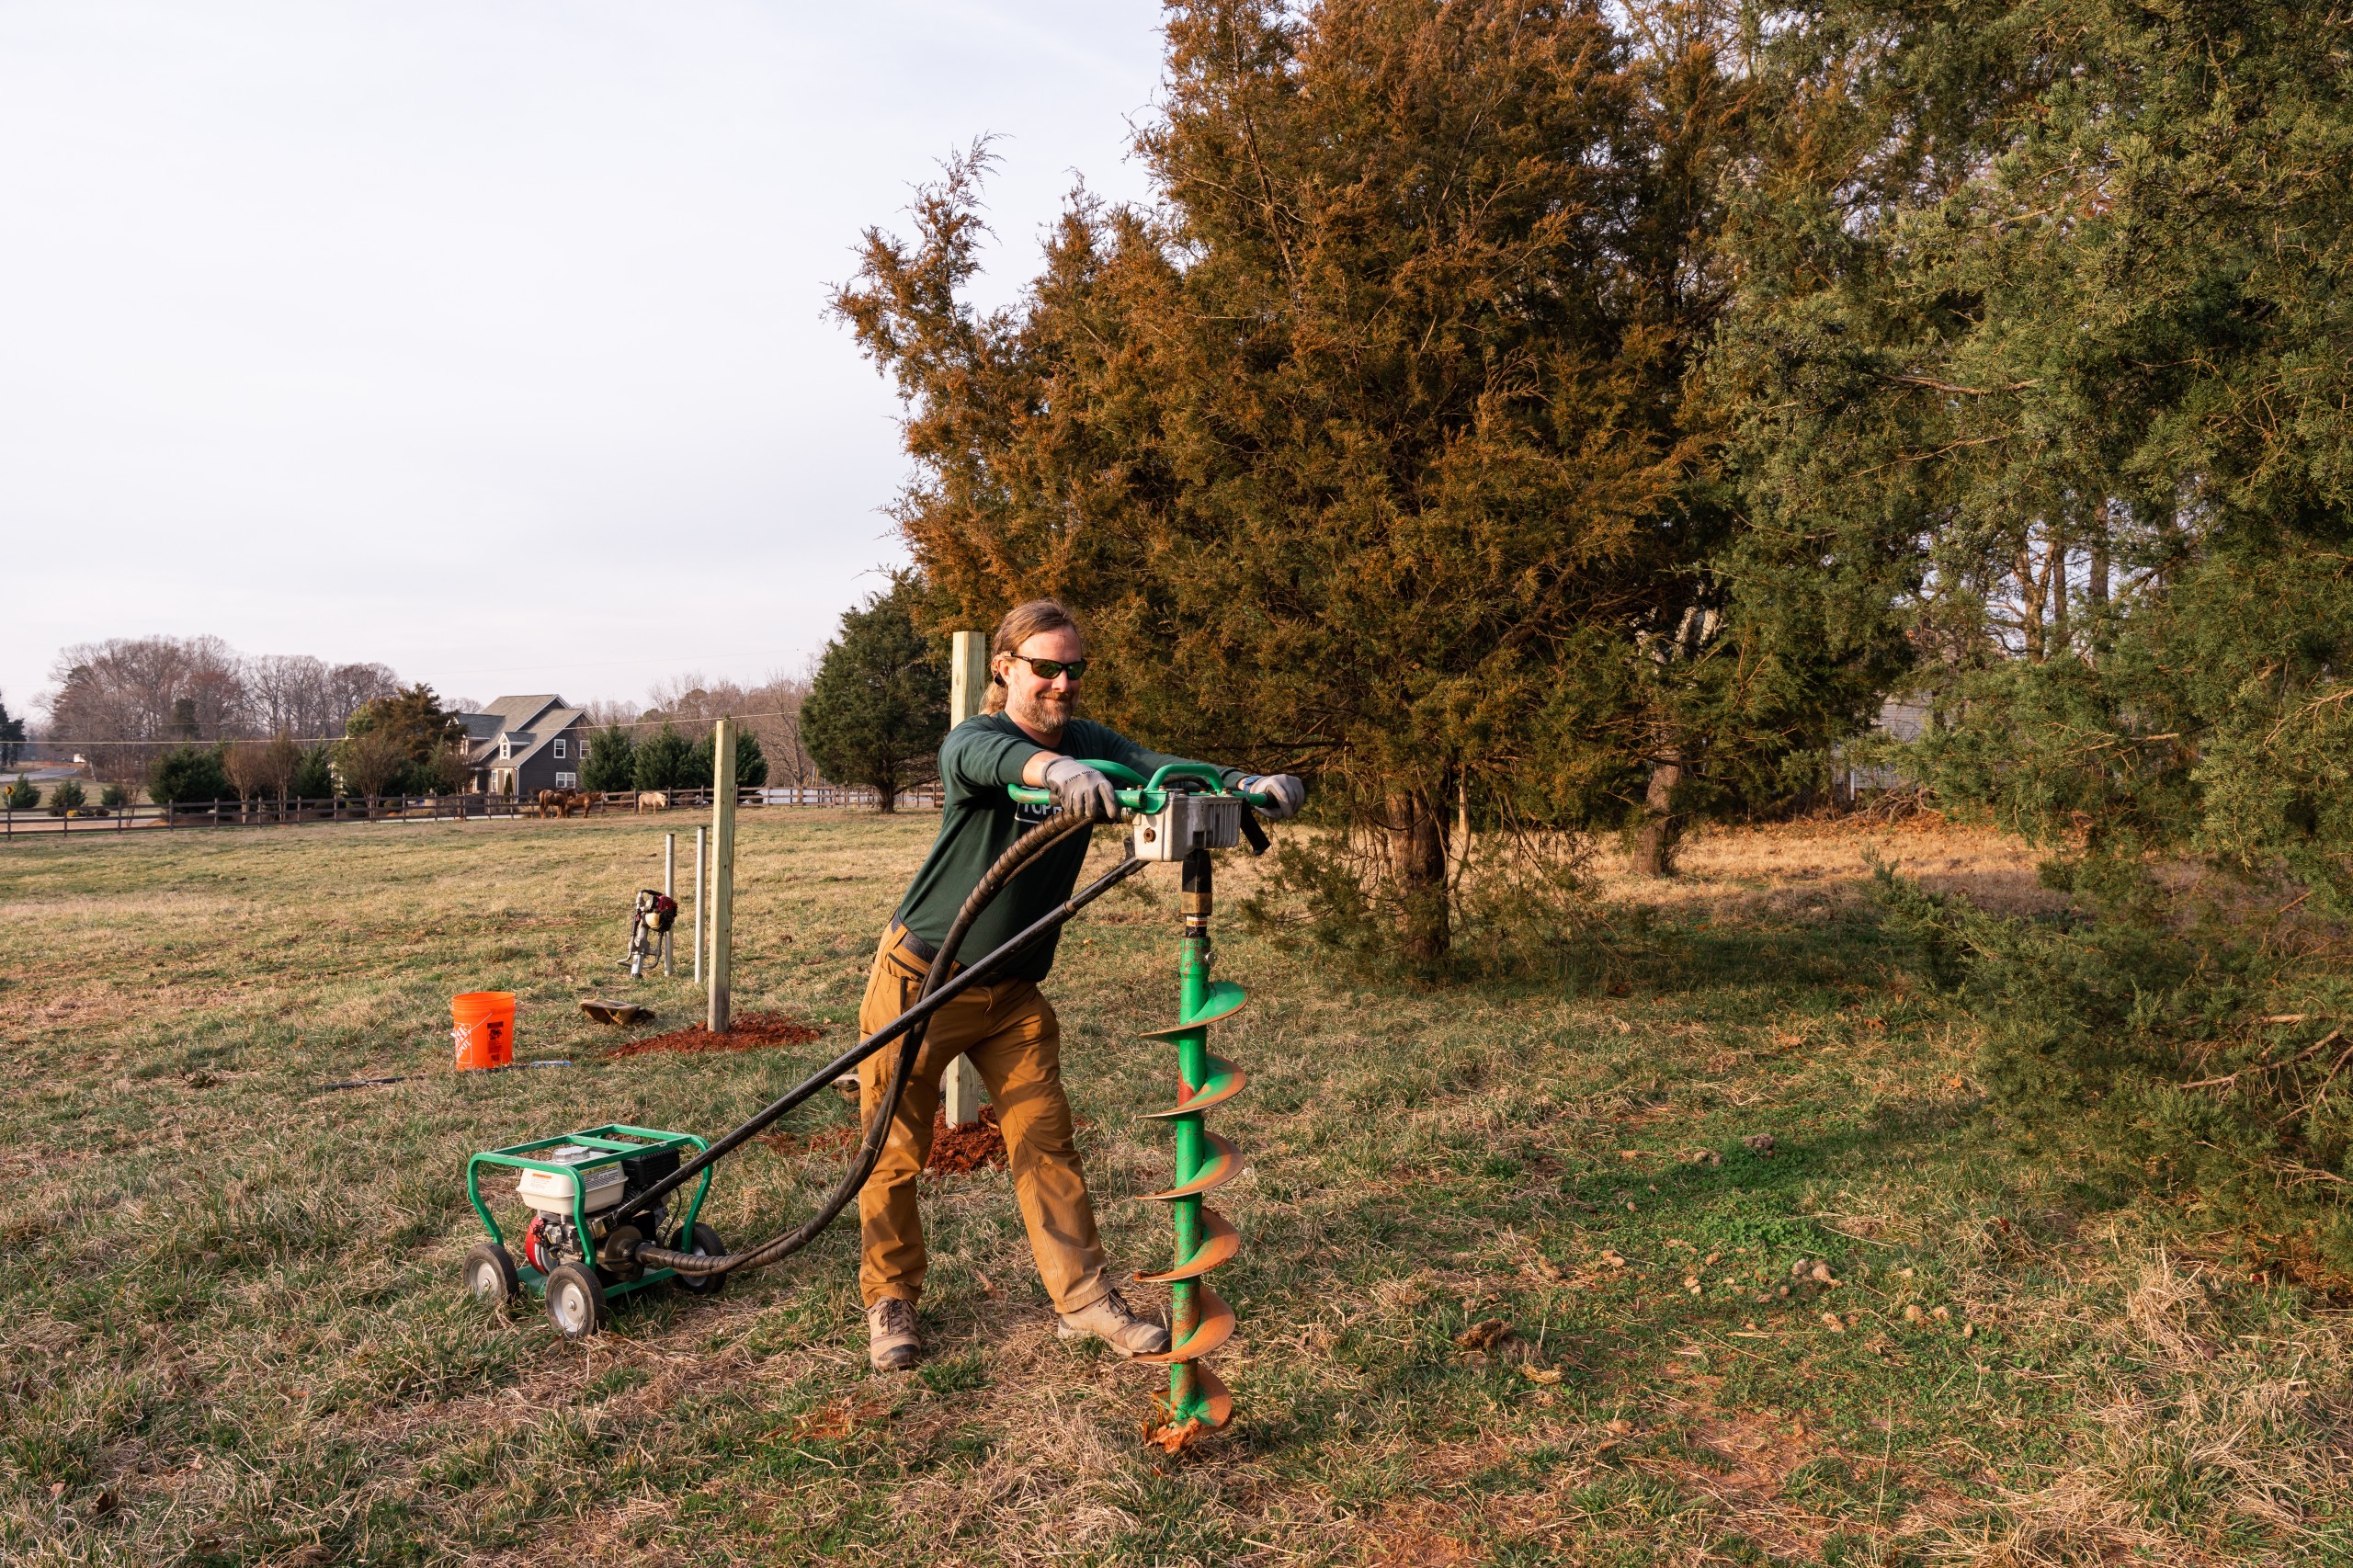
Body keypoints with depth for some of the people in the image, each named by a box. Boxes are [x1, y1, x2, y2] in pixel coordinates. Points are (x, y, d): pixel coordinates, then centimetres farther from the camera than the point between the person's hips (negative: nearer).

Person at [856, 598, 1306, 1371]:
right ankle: (890, 1299, 21)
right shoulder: (971, 739, -18)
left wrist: (1250, 784, -41)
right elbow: (985, 756, -43)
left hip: (1014, 989, 4)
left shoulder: (1090, 746, -2)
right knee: (896, 1147, 4)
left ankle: (1084, 1296, 13)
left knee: (1044, 1135, 4)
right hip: (924, 976, -4)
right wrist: (1054, 768, -67)